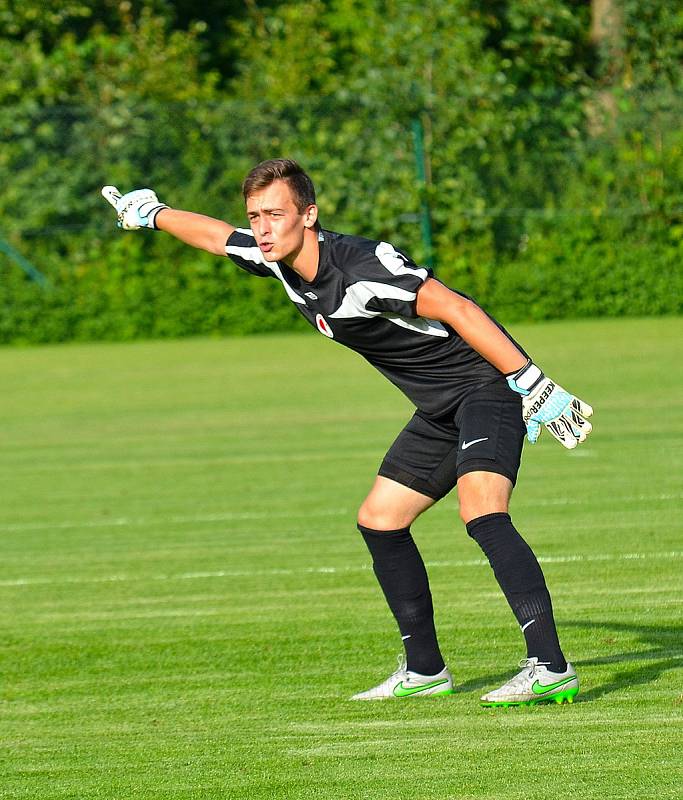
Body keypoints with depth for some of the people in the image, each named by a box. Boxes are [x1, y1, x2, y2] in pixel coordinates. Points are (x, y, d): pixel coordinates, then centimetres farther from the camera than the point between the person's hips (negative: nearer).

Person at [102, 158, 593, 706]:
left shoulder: (362, 268, -27)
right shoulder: (277, 258, 0)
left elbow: (456, 310, -28)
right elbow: (216, 234, 21)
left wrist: (534, 386, -30)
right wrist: (151, 213, 37)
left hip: (488, 386, -10)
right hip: (440, 409, 10)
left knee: (482, 513, -29)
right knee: (380, 521, 14)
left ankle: (550, 669, -36)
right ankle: (424, 670, 25)